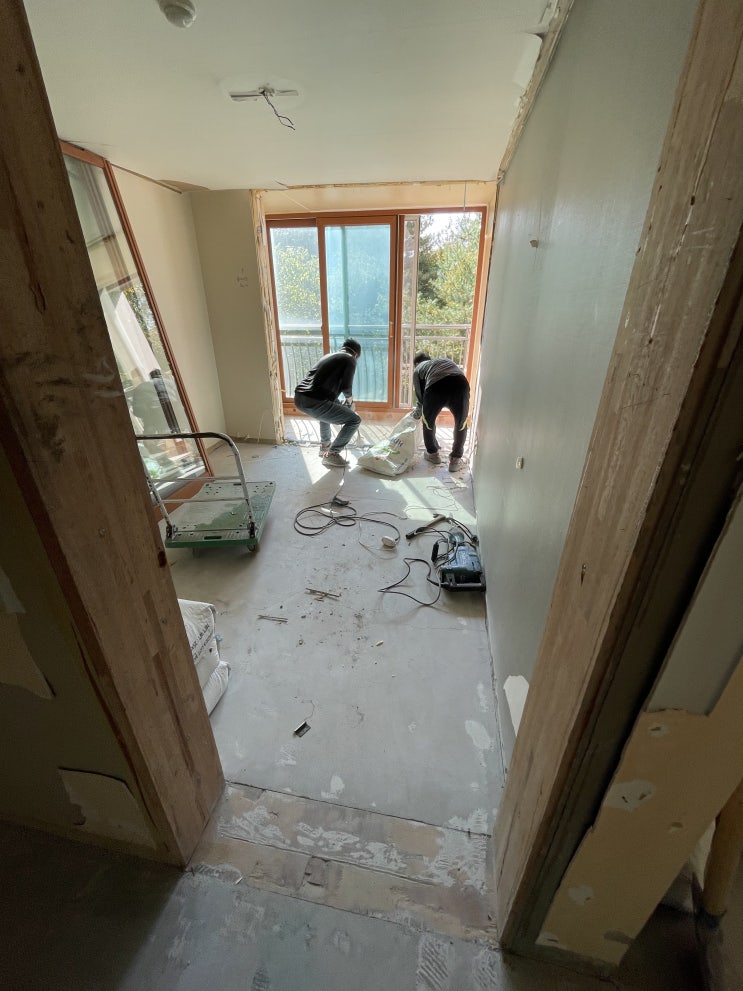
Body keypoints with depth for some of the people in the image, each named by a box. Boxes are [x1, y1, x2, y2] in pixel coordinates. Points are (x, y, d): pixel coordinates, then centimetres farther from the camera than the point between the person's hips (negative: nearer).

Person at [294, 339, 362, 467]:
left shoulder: (327, 356, 30)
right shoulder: (350, 359, 7)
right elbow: (346, 387, -5)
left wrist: (340, 405, 47)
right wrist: (350, 402, 17)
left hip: (299, 398, 9)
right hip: (315, 402, -8)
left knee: (327, 409, 40)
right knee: (355, 420, 6)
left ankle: (324, 446, 42)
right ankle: (331, 454, 6)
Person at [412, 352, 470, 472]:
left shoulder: (418, 369, 32)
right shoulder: (445, 360, 44)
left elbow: (420, 396, 27)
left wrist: (418, 412, 49)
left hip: (436, 386, -2)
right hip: (460, 383, 3)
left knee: (428, 422, 25)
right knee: (461, 424, 24)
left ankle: (433, 454, 39)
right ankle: (455, 459, 28)